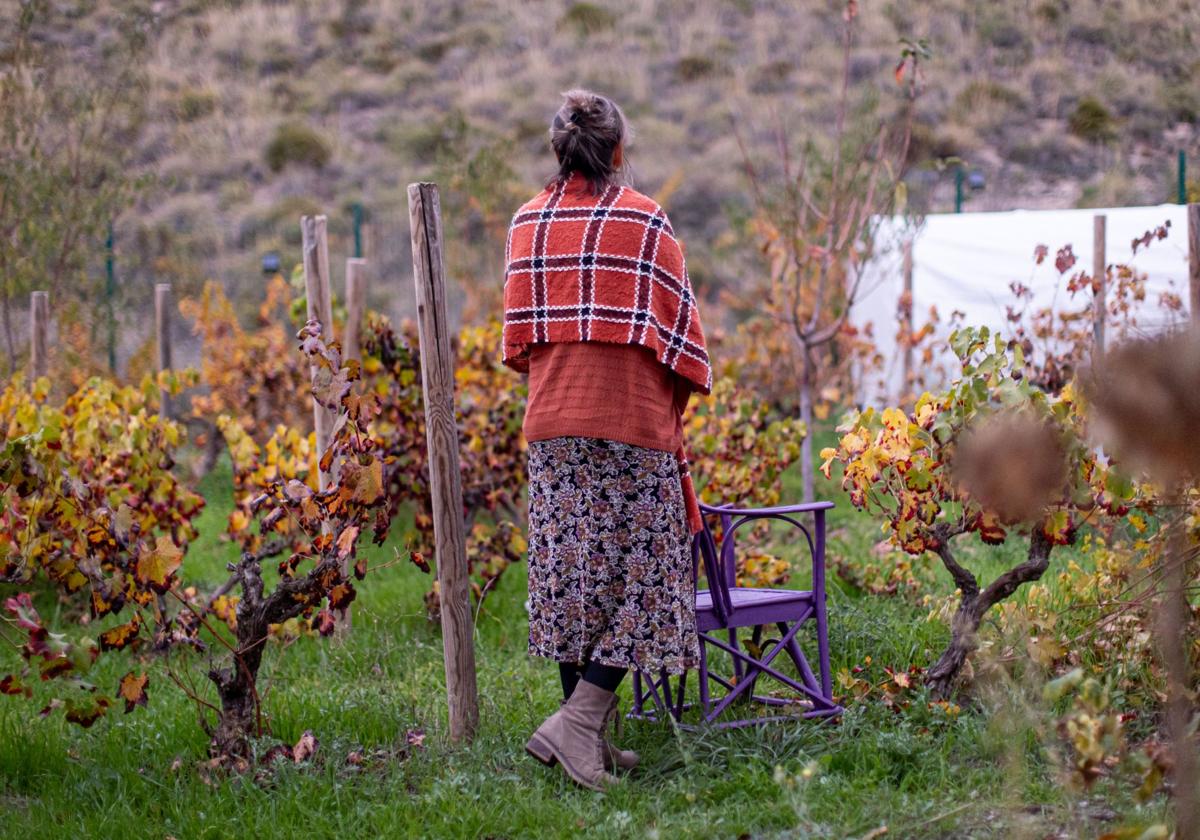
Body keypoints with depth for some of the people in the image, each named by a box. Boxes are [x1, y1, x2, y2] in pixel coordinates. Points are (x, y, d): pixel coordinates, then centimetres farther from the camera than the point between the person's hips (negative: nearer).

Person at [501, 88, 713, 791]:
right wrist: (676, 399, 11)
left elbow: (518, 335, 13)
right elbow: (677, 322, -3)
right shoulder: (645, 220, -5)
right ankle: (578, 720, -12)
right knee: (639, 571, 1)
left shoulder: (528, 222, 8)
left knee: (572, 571, 8)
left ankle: (593, 742, 11)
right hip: (633, 418, -5)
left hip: (553, 420, 5)